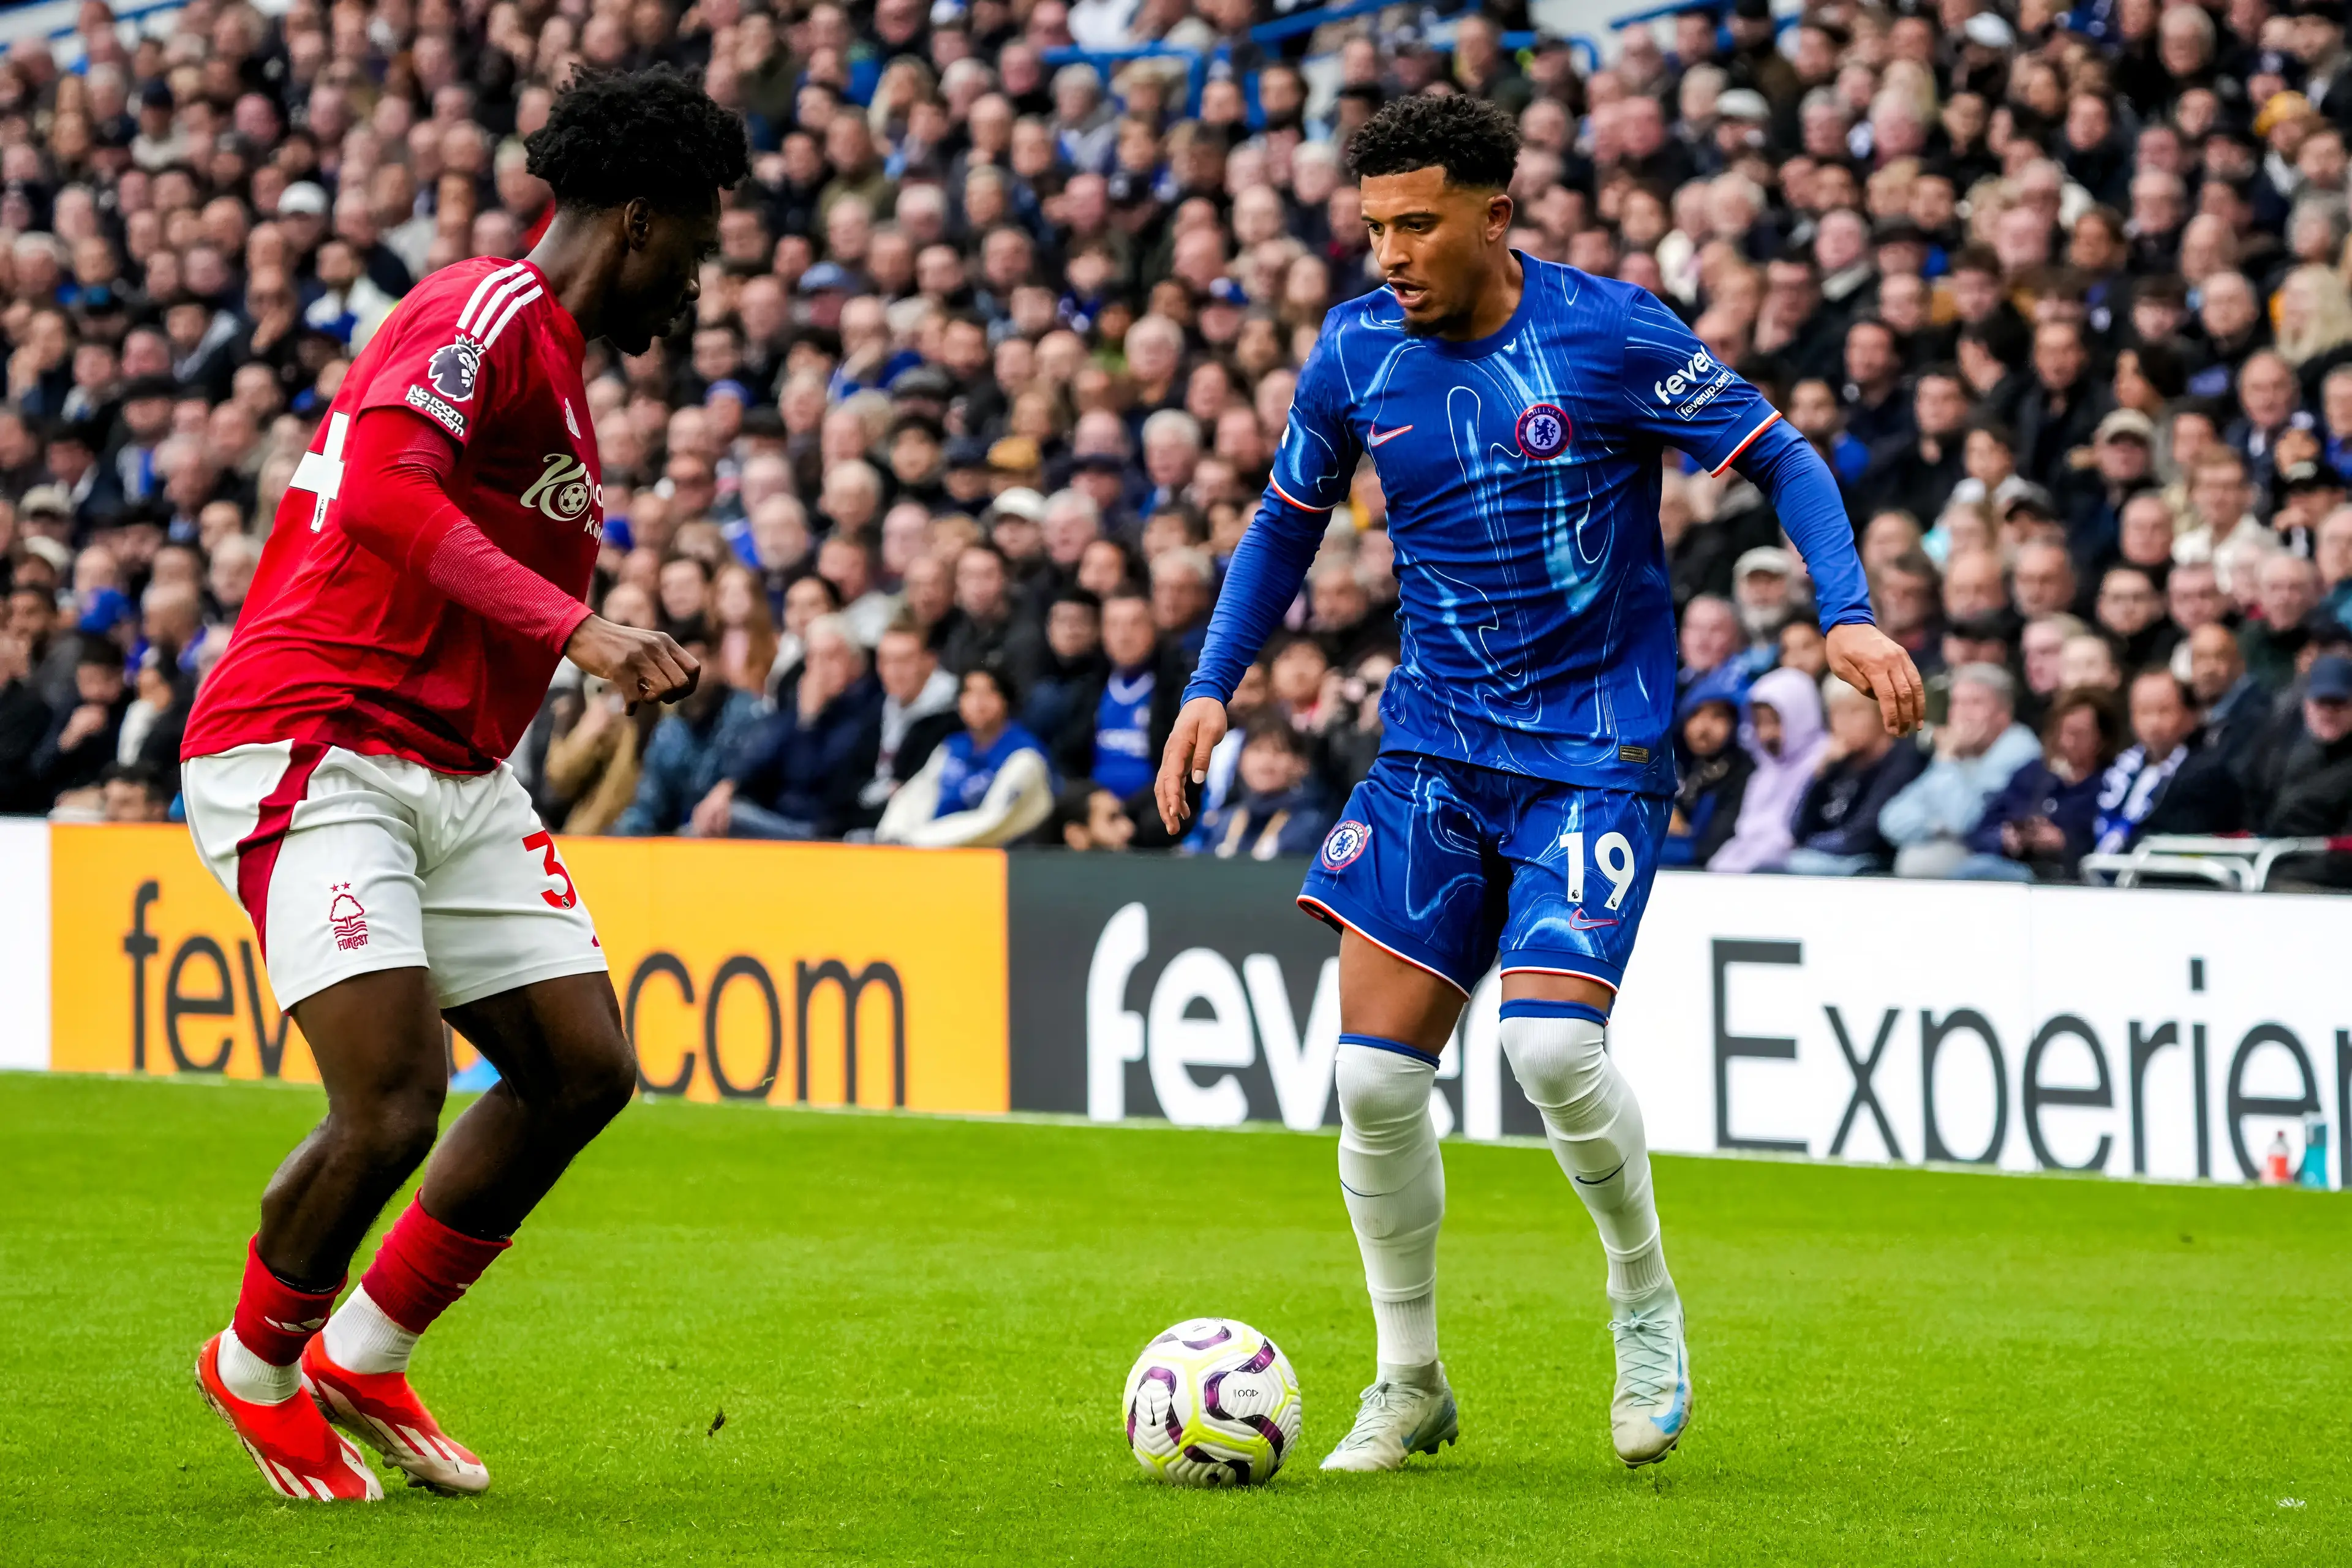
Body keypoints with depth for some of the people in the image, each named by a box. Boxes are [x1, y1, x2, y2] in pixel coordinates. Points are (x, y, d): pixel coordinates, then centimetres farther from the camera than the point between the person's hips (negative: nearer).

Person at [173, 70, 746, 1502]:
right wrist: (572, 627, -34)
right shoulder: (488, 314, -12)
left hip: (451, 772, 10)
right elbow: (381, 494, -29)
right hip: (311, 752, -10)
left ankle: (362, 1359, 17)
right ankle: (257, 1367, 10)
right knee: (396, 1100, -18)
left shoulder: (556, 362, 19)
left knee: (585, 1067, 4)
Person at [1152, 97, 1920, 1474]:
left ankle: (1647, 1301, 8)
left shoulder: (1611, 332, -11)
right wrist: (1213, 686, 8)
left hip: (1598, 748, -4)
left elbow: (1783, 461, -3)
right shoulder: (1357, 354, 2)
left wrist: (1850, 615, -17)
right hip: (1435, 741, 4)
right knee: (1375, 1069, -5)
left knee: (1551, 1040, -21)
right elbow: (1288, 523, 18)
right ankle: (1409, 1386, 13)